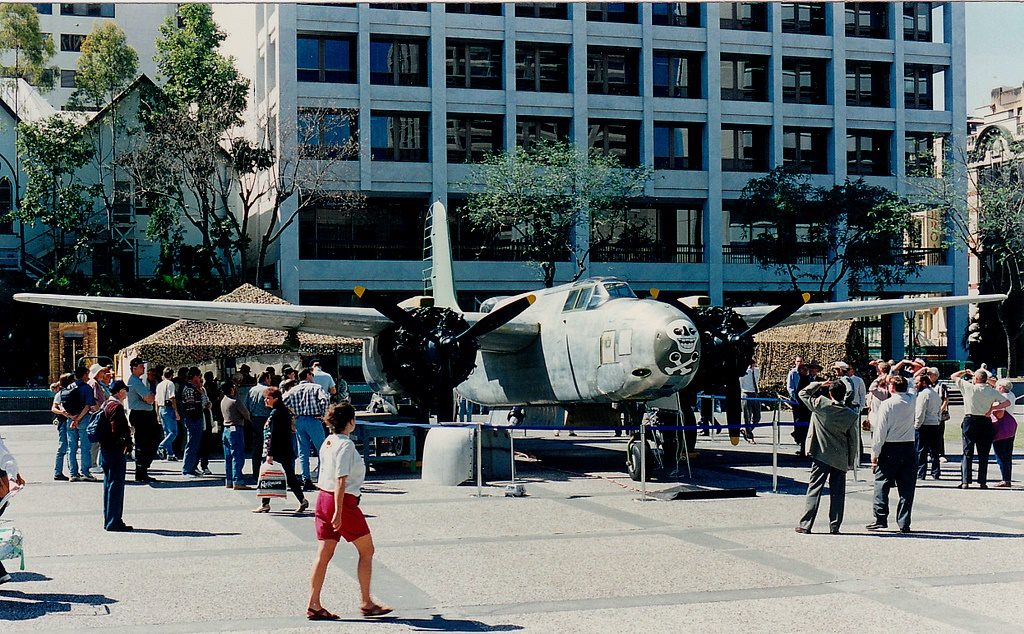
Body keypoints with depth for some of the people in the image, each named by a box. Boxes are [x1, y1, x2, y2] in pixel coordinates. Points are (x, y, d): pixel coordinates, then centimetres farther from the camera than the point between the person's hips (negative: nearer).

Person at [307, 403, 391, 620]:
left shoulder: (328, 443, 10)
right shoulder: (346, 444, -16)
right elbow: (341, 480, -22)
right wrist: (338, 512, -23)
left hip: (323, 496, 8)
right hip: (343, 501, -8)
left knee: (324, 554, 9)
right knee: (366, 550, 6)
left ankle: (313, 605, 7)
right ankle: (366, 603, 11)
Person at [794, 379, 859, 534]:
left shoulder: (820, 404, -11)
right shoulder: (852, 415, -5)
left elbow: (802, 393, 5)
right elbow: (853, 441, 0)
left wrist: (819, 384, 8)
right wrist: (851, 462, 8)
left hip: (821, 455, -1)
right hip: (840, 459, 1)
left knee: (814, 489, 2)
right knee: (837, 492, 9)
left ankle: (805, 525, -1)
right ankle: (834, 526, 9)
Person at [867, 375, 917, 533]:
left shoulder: (886, 405, -10)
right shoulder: (911, 401, 1)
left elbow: (880, 431, -10)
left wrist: (874, 453, -4)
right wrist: (894, 376, 27)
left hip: (890, 449, -4)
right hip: (909, 448, 4)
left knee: (882, 484, 5)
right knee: (907, 487, 5)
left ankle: (881, 518, 2)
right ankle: (904, 523, 5)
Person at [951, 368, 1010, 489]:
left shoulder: (968, 387, -6)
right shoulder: (992, 391, 1)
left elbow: (953, 376, 5)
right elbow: (1007, 402, 0)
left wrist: (964, 372, 20)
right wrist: (992, 408, 1)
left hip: (970, 421, -2)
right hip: (986, 422, 2)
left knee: (967, 453, 2)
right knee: (983, 454, 8)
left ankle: (965, 481, -4)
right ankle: (982, 482, 9)